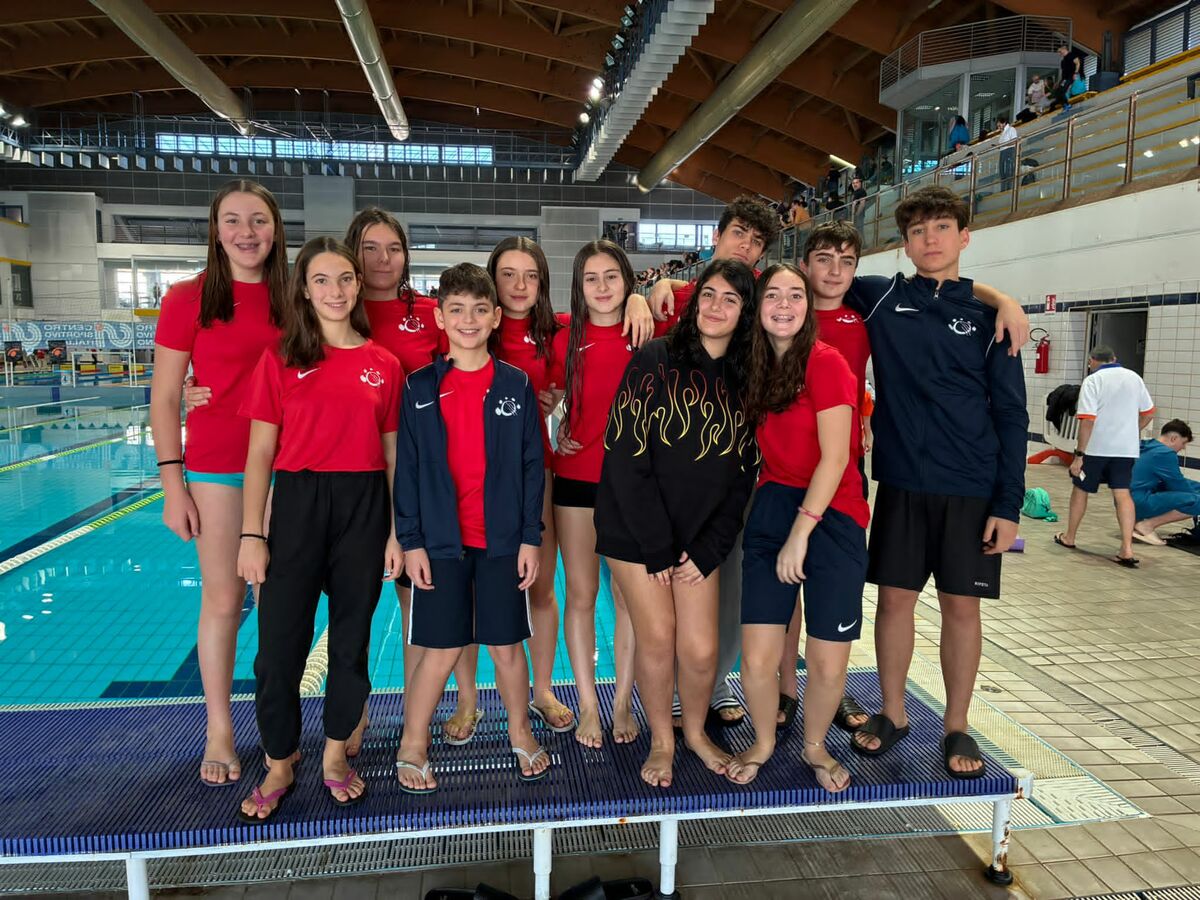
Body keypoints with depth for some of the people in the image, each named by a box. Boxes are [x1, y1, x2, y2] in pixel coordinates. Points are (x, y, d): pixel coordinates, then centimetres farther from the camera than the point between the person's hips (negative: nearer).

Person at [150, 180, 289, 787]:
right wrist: (173, 483, -6)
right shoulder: (188, 298, -3)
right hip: (215, 468, -2)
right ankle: (219, 732, 21)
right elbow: (164, 399, -2)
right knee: (222, 600, 5)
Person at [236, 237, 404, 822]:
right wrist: (252, 534, -5)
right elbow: (260, 452, 0)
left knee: (352, 638, 11)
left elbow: (392, 456, 7)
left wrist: (395, 533, 3)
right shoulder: (281, 359, 1)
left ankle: (336, 755, 31)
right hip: (297, 503, -1)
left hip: (364, 506, 1)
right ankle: (279, 766, 25)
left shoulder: (384, 365, 4)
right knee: (280, 642, 3)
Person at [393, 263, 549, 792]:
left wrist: (531, 537, -2)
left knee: (506, 645, 10)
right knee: (441, 648, 5)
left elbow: (532, 466, 2)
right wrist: (410, 541, -4)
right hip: (441, 540, 0)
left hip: (503, 539, 1)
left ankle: (520, 734, 31)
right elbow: (407, 468, 1)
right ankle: (412, 747, 25)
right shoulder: (420, 388, 1)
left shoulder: (517, 386, 2)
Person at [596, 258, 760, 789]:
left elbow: (742, 476, 5)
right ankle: (661, 741, 25)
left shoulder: (745, 379, 4)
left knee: (700, 648, -2)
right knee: (656, 636, -1)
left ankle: (696, 732, 28)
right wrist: (657, 548, -14)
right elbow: (627, 458, -13)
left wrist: (707, 552, -4)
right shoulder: (655, 360, -10)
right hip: (637, 527, -3)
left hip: (701, 533, 3)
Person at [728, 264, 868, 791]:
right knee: (757, 656, -2)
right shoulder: (757, 365, 7)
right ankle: (763, 742, 28)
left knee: (828, 662, 3)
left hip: (832, 515, -4)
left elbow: (834, 457, -14)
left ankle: (815, 747, 33)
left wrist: (800, 534, -14)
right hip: (773, 506, 4)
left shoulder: (825, 362, -10)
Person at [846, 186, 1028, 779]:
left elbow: (1010, 415, 1)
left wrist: (1009, 504, -4)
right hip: (901, 482, 1)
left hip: (973, 490, 0)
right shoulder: (880, 300, 4)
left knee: (961, 604, 7)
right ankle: (892, 713, 25)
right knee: (895, 596, 7)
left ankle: (957, 727, 24)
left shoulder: (988, 314, 2)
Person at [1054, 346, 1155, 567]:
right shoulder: (1134, 377, 8)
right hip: (1127, 448, 4)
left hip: (1096, 447, -4)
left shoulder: (1093, 380, -10)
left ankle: (1069, 537, 26)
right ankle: (1127, 549, -10)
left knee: (1080, 489, 12)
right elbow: (1148, 413, 15)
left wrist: (1079, 455, -16)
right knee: (1122, 494, 1)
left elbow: (1087, 421, -17)